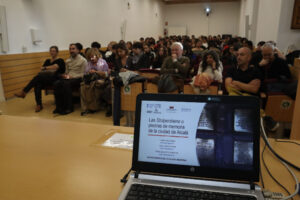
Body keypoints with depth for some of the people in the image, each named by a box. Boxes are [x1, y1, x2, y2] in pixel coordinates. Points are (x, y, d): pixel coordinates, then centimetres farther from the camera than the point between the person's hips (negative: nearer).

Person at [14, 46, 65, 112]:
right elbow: (42, 70, 14)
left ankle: (24, 92, -28)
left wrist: (45, 68, -2)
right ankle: (39, 105, -35)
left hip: (55, 79, -5)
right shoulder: (47, 61, 24)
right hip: (45, 80, 5)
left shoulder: (60, 60, 6)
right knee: (37, 85, -31)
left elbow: (55, 67, -13)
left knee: (39, 76, -31)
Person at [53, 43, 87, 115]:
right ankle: (59, 107, -18)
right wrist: (65, 75, -2)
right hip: (68, 78, 6)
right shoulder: (67, 61, 20)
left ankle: (69, 107, -25)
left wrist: (71, 76, -16)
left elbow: (83, 74, -8)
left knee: (66, 84, -35)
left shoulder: (83, 60, -1)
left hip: (77, 79, -6)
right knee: (56, 83, -24)